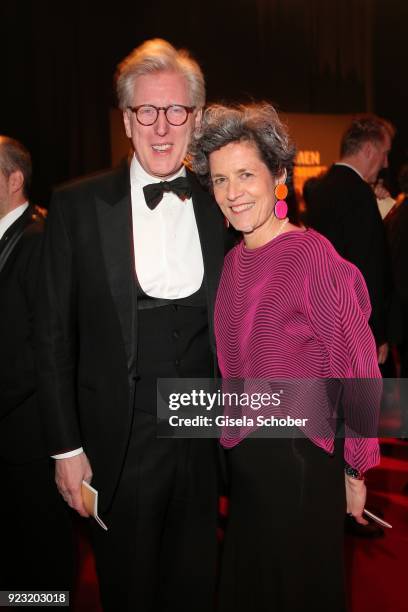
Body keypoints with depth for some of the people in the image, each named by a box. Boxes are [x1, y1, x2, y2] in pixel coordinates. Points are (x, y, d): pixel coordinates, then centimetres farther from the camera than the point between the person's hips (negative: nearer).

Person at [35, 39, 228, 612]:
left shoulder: (220, 208, 0)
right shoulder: (77, 205, -7)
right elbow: (54, 335, -5)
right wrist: (66, 446, -6)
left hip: (204, 439, 2)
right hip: (118, 445, -2)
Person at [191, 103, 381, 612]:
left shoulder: (312, 255, -19)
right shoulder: (233, 261, 3)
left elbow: (355, 368, -15)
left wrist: (354, 469, -9)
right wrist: (234, 444, 10)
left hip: (299, 459, -7)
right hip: (241, 455, 7)